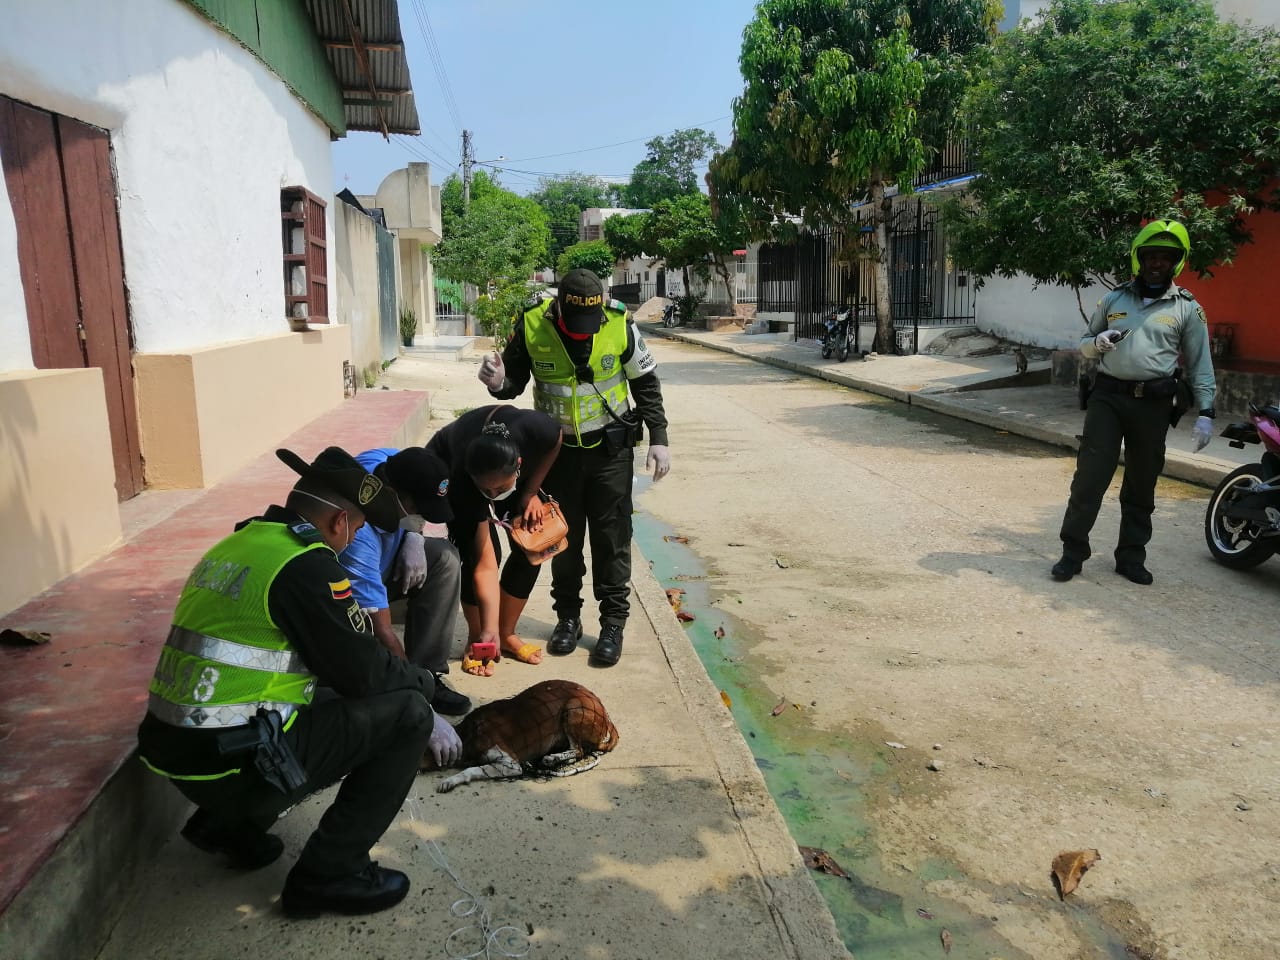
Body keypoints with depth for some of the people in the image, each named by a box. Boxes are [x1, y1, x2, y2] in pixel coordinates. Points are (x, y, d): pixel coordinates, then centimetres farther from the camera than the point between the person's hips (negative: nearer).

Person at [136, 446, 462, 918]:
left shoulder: (237, 544, 10)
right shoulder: (307, 565, -17)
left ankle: (228, 823, 21)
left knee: (330, 700, 27)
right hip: (231, 766, -9)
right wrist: (423, 682, 8)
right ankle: (328, 874, 2)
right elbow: (364, 671, -13)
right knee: (407, 712, -4)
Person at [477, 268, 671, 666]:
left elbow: (646, 384, -2)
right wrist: (498, 382, -24)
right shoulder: (531, 325, -14)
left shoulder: (620, 325, -15)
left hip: (610, 447, -1)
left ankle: (613, 623, 15)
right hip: (557, 448, 1)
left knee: (611, 537, 3)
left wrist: (658, 439, -5)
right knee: (564, 536, 11)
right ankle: (568, 617, 27)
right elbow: (514, 382, -1)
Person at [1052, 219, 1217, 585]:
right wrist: (1097, 342, -6)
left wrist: (1205, 412, -1)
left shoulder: (1187, 308, 6)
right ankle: (1072, 551, 3)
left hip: (1153, 403, 0)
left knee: (1141, 485, 9)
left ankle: (1131, 556, 20)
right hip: (1108, 395, 0)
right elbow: (1084, 345, 18)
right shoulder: (1114, 299, 11)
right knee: (1090, 475, -5)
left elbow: (1200, 364, 6)